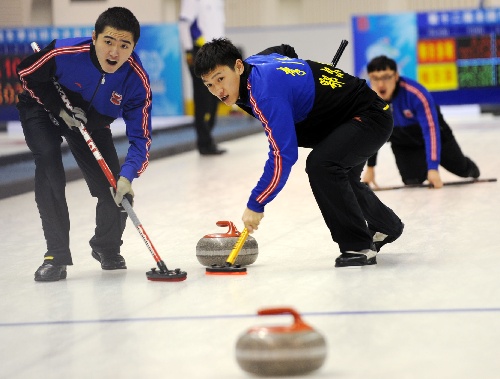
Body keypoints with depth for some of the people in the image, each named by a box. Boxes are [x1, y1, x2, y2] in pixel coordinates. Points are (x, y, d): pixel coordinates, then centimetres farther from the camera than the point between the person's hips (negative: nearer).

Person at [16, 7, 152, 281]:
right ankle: (56, 256, -17)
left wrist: (127, 176, -42)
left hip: (91, 122, 2)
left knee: (116, 191, -6)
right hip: (44, 109, -2)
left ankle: (106, 248, 29)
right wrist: (59, 107, -25)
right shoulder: (65, 53, -37)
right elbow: (25, 73, -17)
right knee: (48, 162, -28)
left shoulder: (137, 80, -31)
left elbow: (140, 138, -26)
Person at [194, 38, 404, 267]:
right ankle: (386, 226, 56)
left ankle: (359, 247, -17)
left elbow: (283, 155, -35)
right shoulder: (254, 63, -4)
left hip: (370, 119, -11)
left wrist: (255, 204, -28)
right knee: (338, 179, 30)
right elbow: (284, 51, 21)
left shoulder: (265, 89, -32)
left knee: (320, 164, -31)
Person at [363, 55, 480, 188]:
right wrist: (370, 167, -4)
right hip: (403, 145, 2)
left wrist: (433, 167, -47)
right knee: (412, 181, -13)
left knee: (461, 168, 16)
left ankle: (471, 169, 56)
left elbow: (430, 130, -42)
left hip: (435, 137, -2)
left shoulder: (417, 94, -41)